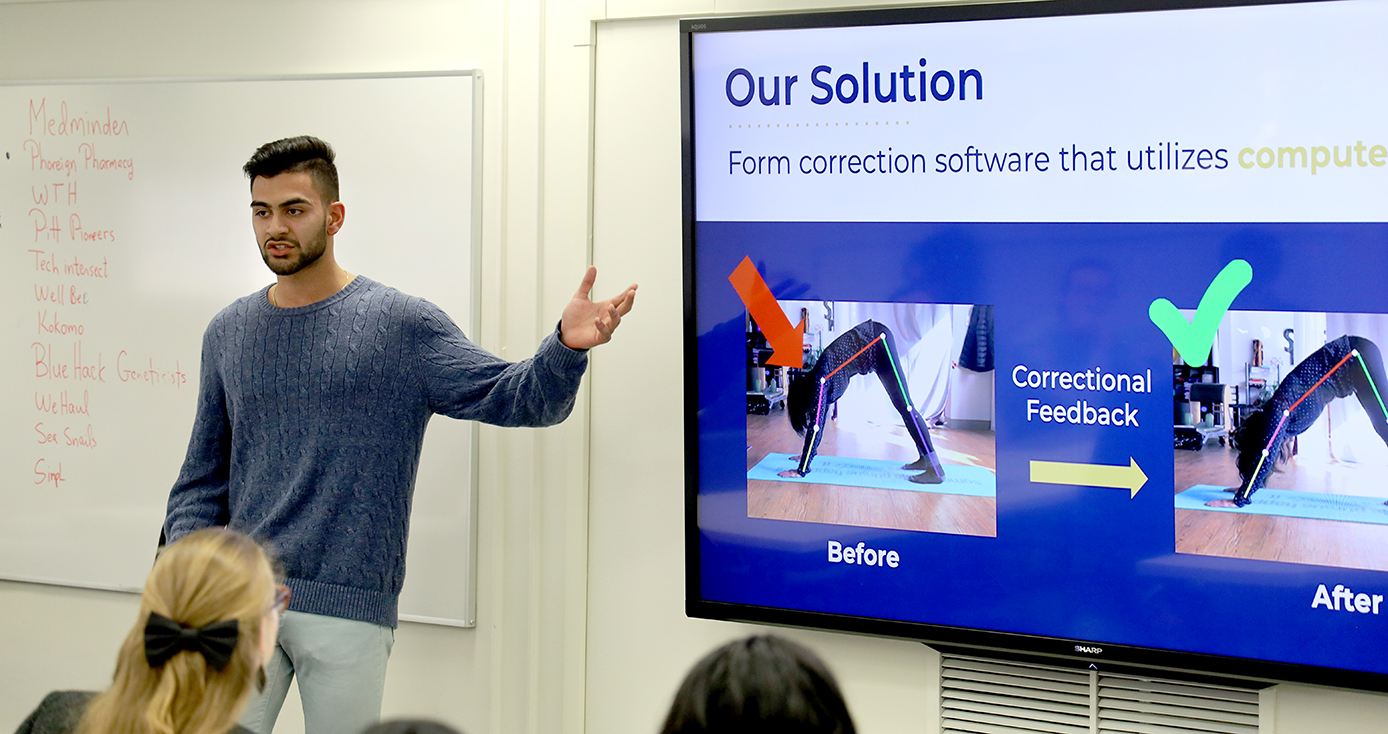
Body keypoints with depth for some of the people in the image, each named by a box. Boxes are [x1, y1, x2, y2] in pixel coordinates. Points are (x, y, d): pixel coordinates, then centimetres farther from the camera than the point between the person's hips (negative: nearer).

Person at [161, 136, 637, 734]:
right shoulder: (228, 332, 12)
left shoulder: (401, 325, -1)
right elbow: (204, 476, 17)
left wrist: (566, 348, -30)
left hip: (350, 610, -3)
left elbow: (513, 398, -9)